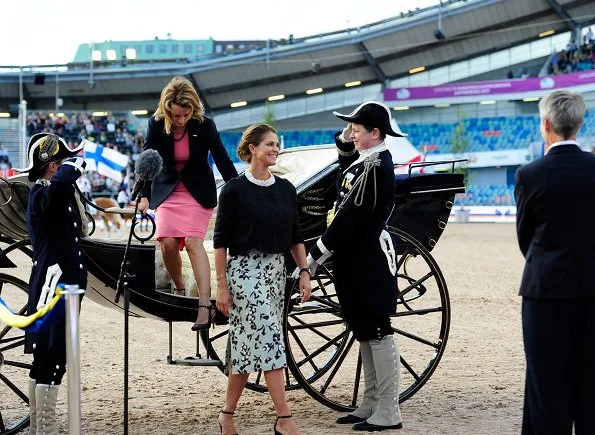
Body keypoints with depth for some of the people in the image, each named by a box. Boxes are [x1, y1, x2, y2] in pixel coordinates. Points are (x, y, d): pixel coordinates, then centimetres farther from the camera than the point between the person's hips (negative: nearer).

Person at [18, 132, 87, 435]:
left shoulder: (49, 193, 15)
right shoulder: (41, 193, -16)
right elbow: (59, 184, -40)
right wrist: (75, 163, -20)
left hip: (61, 283, 11)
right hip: (54, 285, -11)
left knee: (44, 359, 14)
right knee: (52, 358, -9)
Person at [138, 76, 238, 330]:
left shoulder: (204, 125, -15)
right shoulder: (156, 124, -12)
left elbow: (223, 161, -9)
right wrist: (144, 196, -19)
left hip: (198, 192, -2)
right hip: (167, 191, 2)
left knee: (193, 242, -18)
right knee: (167, 243, -13)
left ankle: (204, 304, -24)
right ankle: (180, 290, 12)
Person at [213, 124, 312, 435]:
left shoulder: (286, 189, 9)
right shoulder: (235, 190, -7)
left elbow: (295, 236, 14)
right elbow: (220, 241, -6)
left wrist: (304, 272, 5)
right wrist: (221, 285, -10)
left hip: (276, 270, 6)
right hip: (245, 271, -6)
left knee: (249, 345, 9)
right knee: (268, 338, -12)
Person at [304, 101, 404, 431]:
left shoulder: (375, 166, -18)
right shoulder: (366, 160, 10)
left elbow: (350, 218, -21)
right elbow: (349, 182, 32)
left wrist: (315, 256, -18)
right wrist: (344, 143, 15)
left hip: (369, 262, -10)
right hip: (358, 259, 10)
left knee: (376, 333, -5)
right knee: (364, 333, 13)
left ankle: (388, 413, 1)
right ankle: (371, 405, 21)